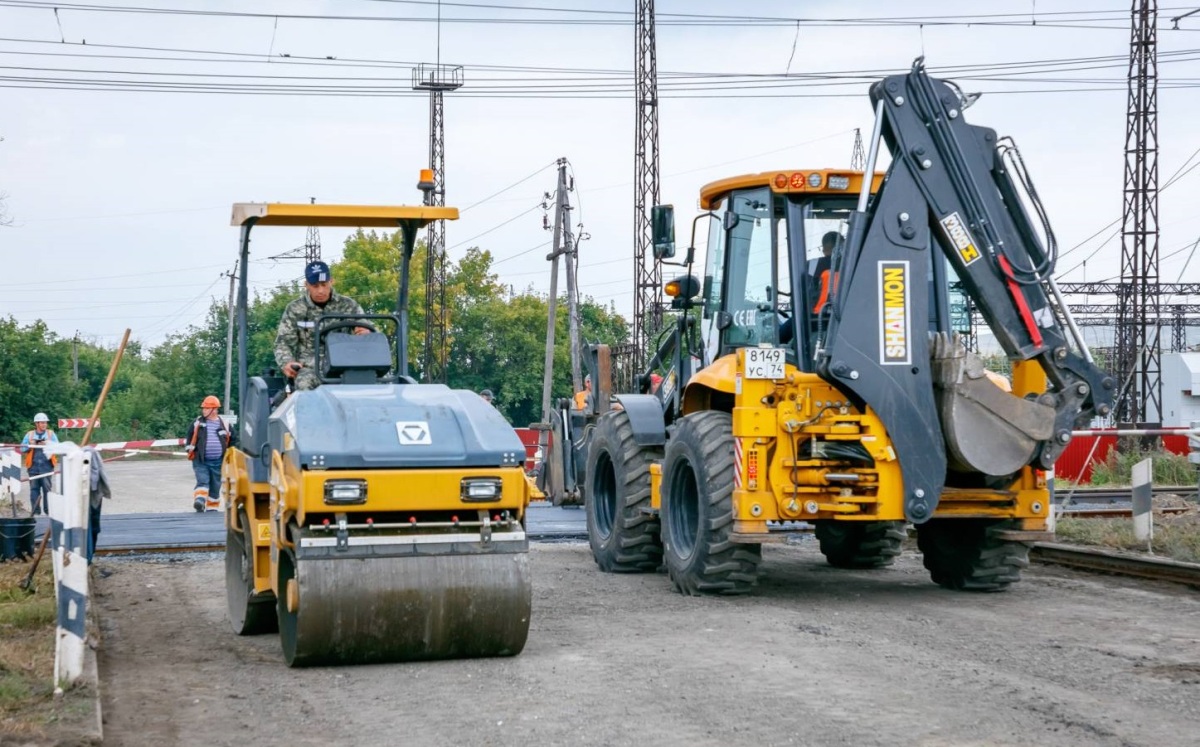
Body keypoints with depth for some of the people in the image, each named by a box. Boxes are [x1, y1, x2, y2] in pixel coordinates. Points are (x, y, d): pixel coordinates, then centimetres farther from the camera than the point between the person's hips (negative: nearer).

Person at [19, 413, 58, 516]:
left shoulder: (51, 434, 10)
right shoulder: (29, 435, 12)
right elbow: (22, 449, 11)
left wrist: (47, 445, -10)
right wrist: (31, 445, -7)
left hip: (46, 466, -1)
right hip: (33, 466, 1)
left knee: (47, 488, -4)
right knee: (34, 488, 1)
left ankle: (49, 510, 0)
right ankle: (35, 511, 5)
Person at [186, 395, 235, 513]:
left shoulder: (224, 425, 4)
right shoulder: (197, 423, 4)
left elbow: (231, 441, 12)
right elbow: (190, 438, 12)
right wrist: (190, 451, 3)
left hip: (218, 462, 1)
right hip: (201, 461, -1)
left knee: (215, 486, 8)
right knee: (202, 481, -20)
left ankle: (212, 508, 18)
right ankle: (199, 502, -31)